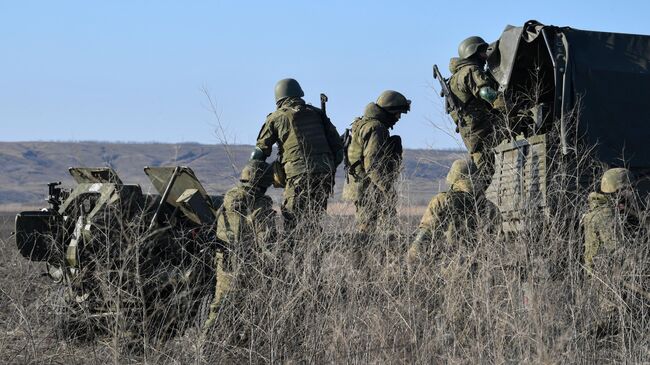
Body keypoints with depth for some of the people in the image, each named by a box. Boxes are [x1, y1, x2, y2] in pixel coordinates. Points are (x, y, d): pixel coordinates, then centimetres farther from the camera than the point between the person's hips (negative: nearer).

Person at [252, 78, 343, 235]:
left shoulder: (276, 118, 8)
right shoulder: (316, 113, 17)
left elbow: (260, 151, 9)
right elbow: (337, 144, 14)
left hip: (299, 175, -4)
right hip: (325, 174, 4)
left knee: (292, 222, -1)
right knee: (314, 220, 12)